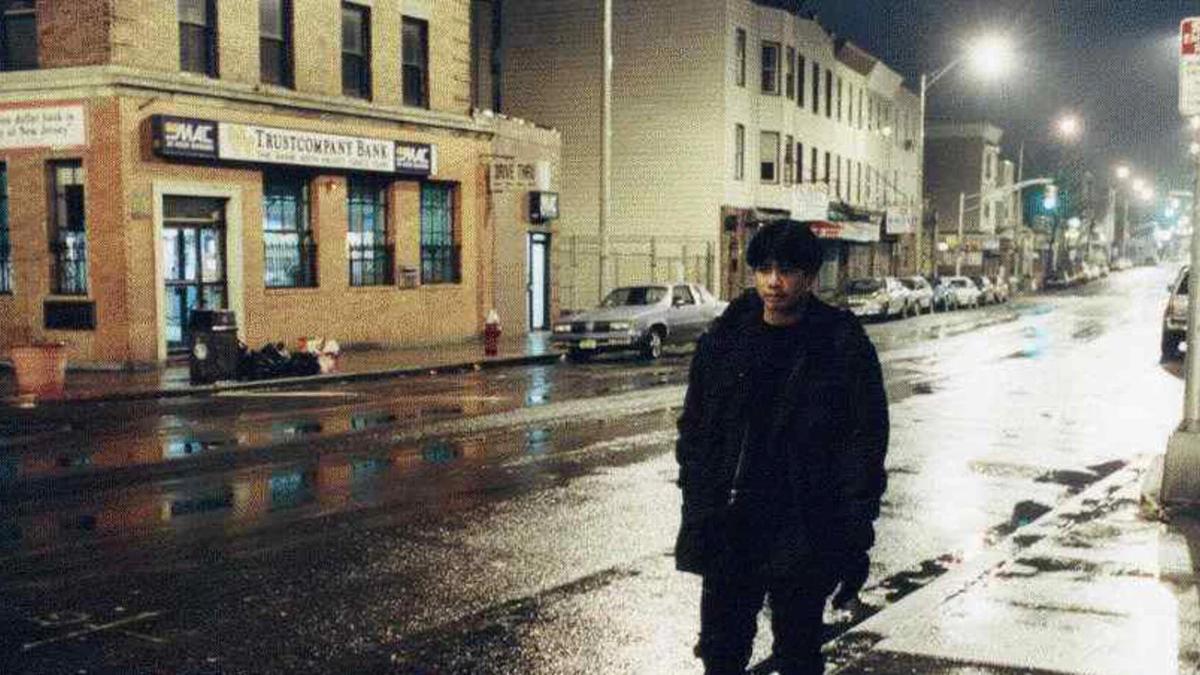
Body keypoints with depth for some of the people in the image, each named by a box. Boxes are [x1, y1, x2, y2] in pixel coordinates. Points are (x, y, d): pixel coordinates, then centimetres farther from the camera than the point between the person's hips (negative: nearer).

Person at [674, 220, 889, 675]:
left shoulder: (843, 346, -6)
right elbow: (693, 428, 9)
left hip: (803, 534, -3)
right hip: (727, 532, 3)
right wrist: (696, 509, 4)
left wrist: (855, 539, -10)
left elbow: (866, 444, -6)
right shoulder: (723, 339, 3)